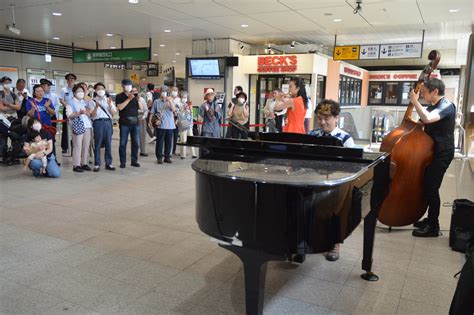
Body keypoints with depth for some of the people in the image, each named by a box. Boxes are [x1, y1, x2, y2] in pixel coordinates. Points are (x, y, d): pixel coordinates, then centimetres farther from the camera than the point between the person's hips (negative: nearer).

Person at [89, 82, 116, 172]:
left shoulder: (109, 100, 14)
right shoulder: (92, 101, 7)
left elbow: (113, 113, 8)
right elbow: (93, 115, -1)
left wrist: (110, 106, -8)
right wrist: (96, 106, -17)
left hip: (108, 122, 3)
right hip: (98, 122, -2)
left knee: (108, 143, 4)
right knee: (98, 144, -2)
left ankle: (108, 163, 11)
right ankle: (97, 164, 4)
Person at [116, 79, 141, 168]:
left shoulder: (134, 96, 14)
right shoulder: (119, 96, 3)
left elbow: (141, 108, 6)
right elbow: (120, 107, -13)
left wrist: (139, 100, -11)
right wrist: (129, 99, -15)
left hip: (135, 122, 4)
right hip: (124, 122, -3)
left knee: (136, 143, 5)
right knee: (123, 143, -2)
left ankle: (134, 161, 14)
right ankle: (123, 162, 6)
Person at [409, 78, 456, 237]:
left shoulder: (447, 106, -17)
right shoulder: (432, 106, 12)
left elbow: (428, 118, -36)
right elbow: (422, 123, 16)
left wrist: (415, 101, -26)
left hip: (441, 154, -9)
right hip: (432, 152, 9)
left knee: (431, 188, -7)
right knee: (426, 186, 14)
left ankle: (433, 227, 3)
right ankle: (430, 219, 28)